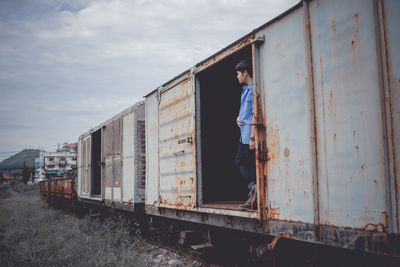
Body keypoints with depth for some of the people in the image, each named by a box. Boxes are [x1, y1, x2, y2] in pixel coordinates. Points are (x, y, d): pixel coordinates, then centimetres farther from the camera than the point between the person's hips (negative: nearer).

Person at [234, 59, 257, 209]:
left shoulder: (254, 89, -13)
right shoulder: (245, 89, 18)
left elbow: (255, 114, -19)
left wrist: (252, 137, -22)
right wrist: (238, 118, 6)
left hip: (250, 134, -10)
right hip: (243, 134, 10)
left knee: (252, 165, -5)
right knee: (239, 161, 10)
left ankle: (253, 199, 2)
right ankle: (252, 186, 1)